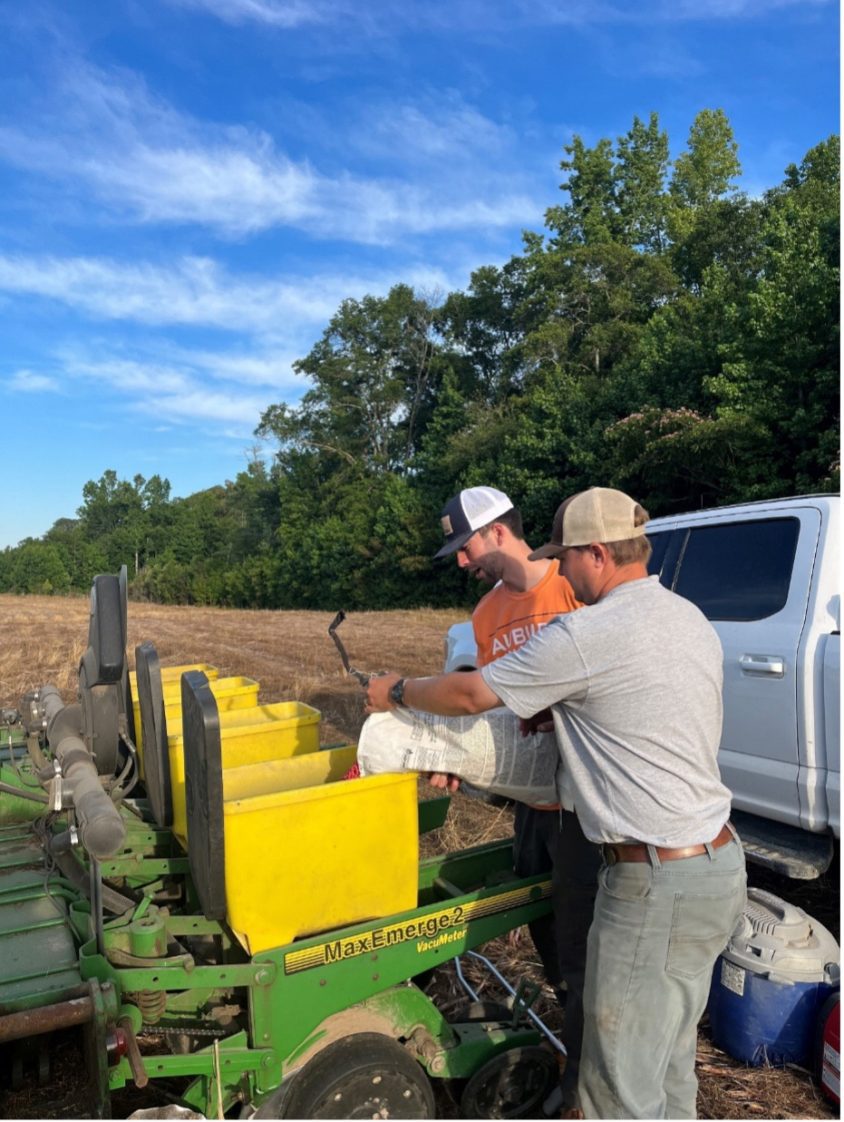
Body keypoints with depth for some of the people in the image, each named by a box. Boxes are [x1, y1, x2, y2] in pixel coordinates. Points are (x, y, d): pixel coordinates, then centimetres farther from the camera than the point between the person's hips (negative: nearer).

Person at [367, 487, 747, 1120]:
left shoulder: (589, 634, -19)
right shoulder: (691, 620, 8)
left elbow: (471, 694, -9)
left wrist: (397, 693, 9)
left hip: (658, 883, -9)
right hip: (719, 861, 9)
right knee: (669, 1060, 24)